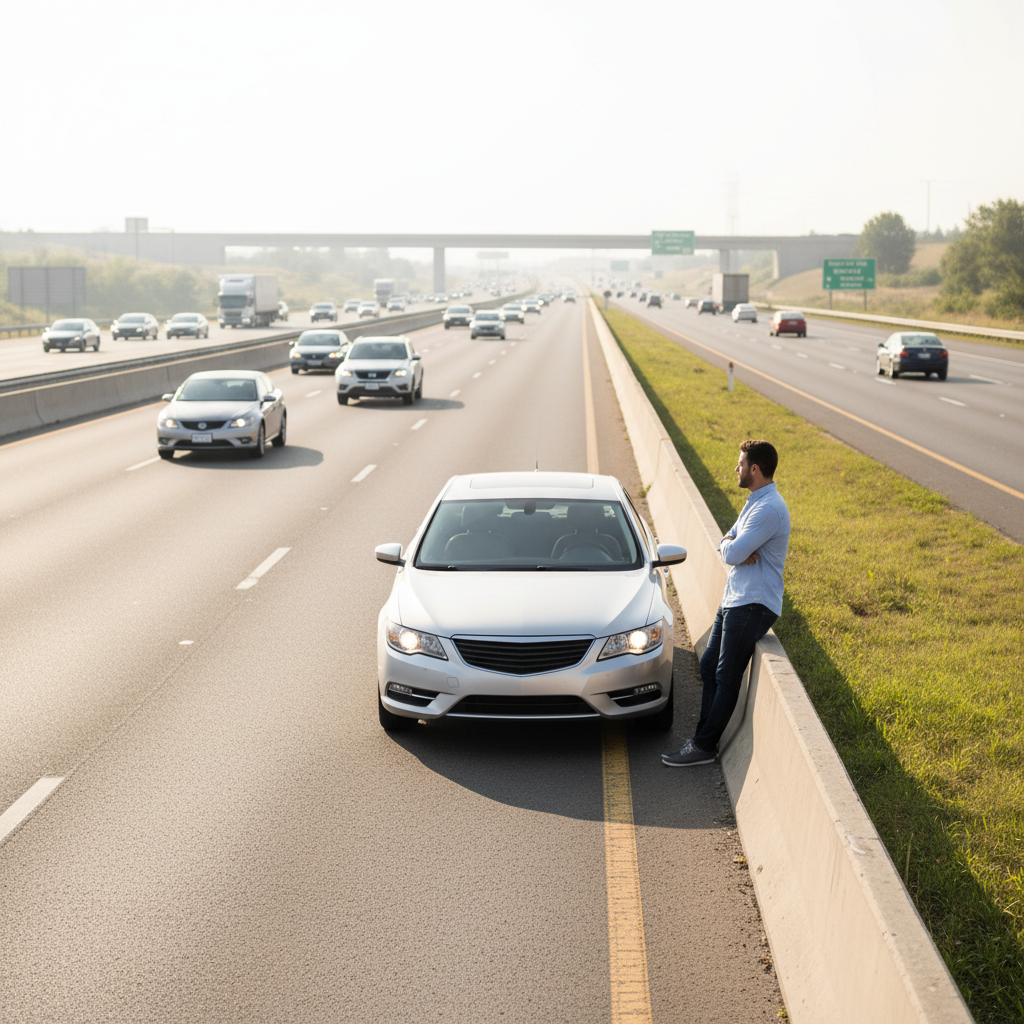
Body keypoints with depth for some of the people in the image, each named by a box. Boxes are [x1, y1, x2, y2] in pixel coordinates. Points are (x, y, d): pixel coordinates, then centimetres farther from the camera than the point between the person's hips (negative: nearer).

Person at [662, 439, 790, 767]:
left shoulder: (769, 509, -19)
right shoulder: (755, 502, 16)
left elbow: (732, 553, -24)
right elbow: (725, 546, 15)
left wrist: (730, 547, 0)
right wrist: (733, 548, -9)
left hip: (752, 605, -10)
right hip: (733, 600, 10)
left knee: (727, 678, -4)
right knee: (709, 666, 12)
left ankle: (704, 746, 2)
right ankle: (704, 736, 18)